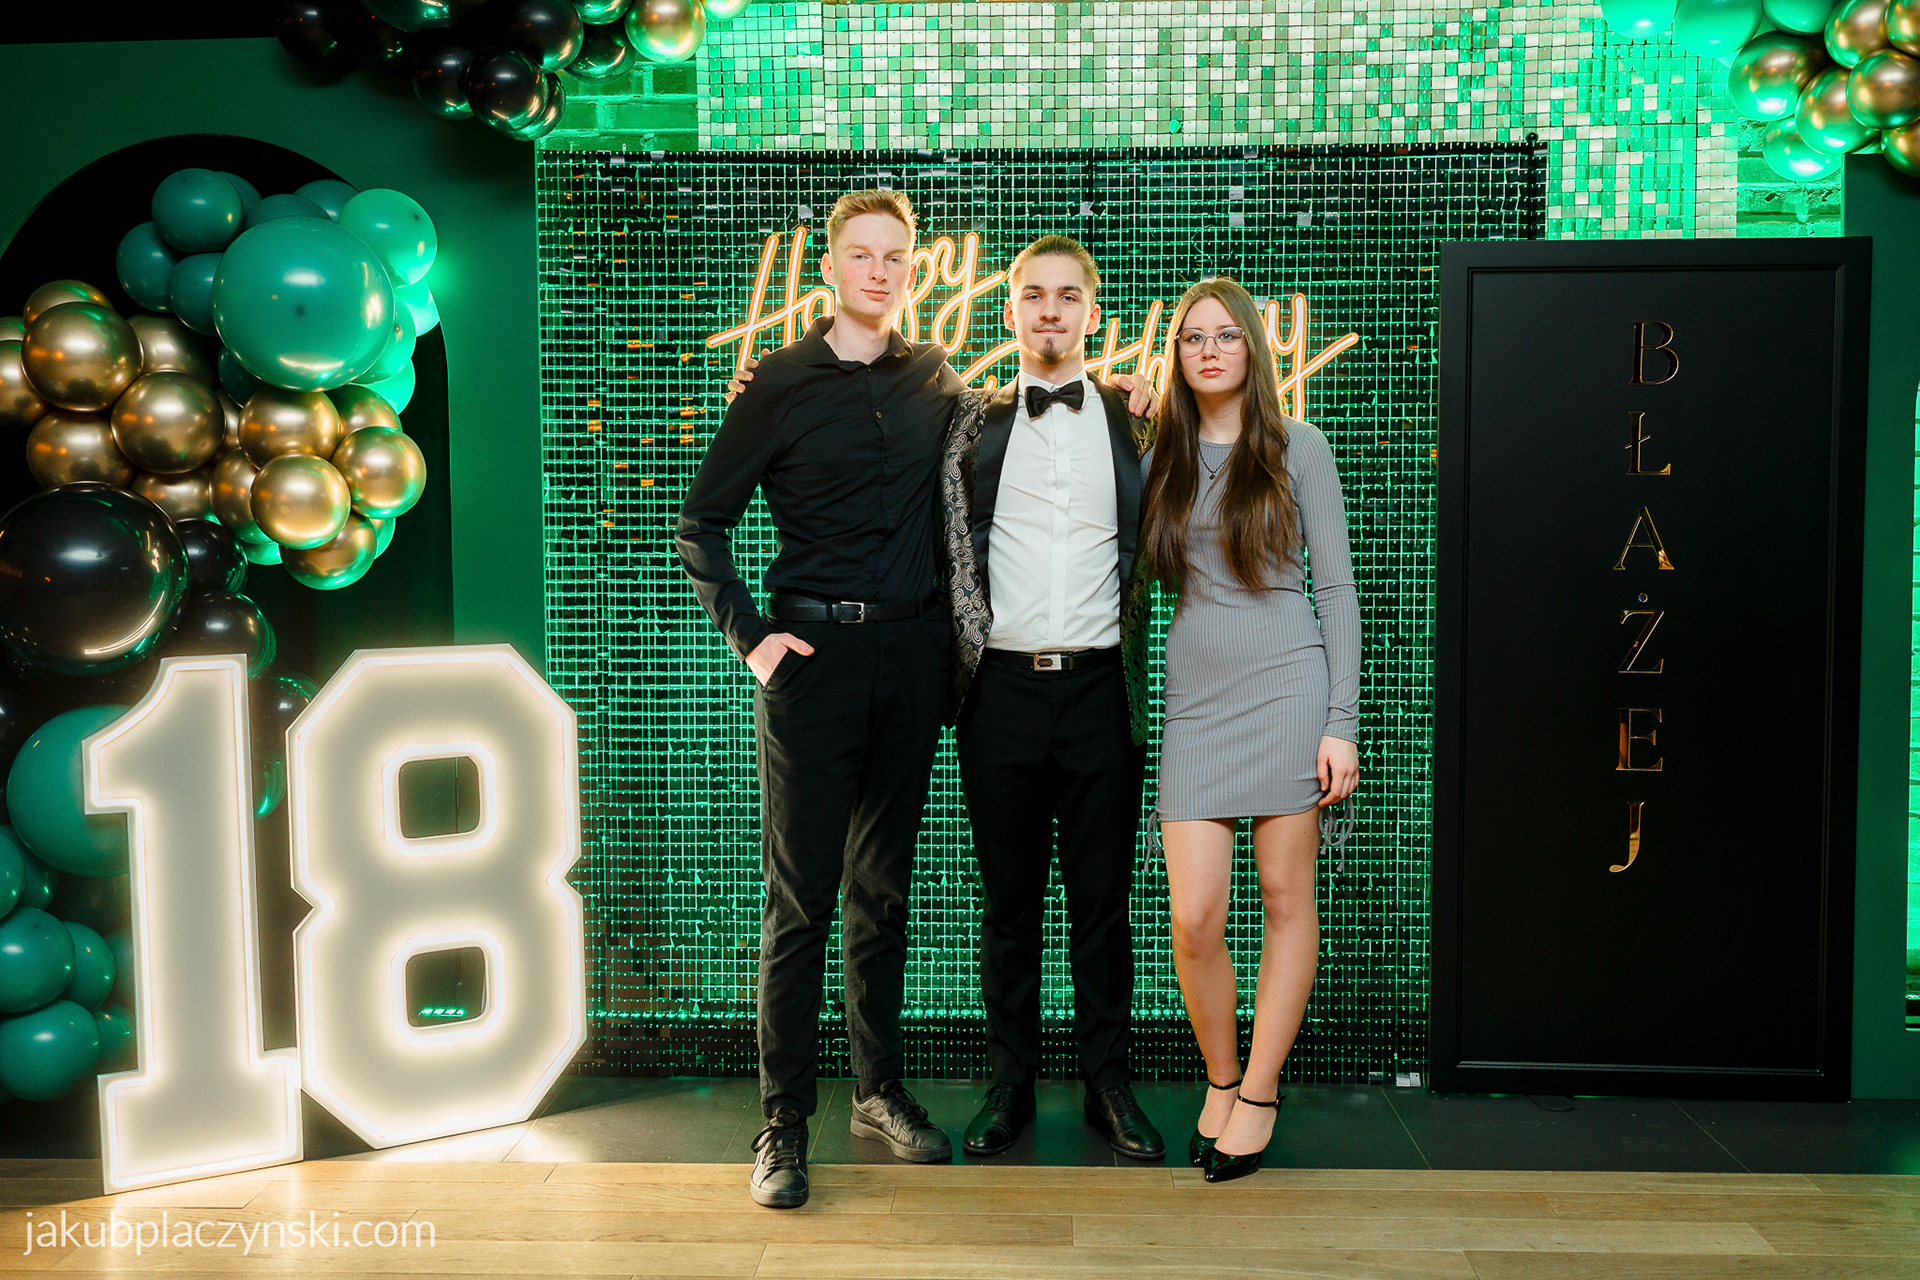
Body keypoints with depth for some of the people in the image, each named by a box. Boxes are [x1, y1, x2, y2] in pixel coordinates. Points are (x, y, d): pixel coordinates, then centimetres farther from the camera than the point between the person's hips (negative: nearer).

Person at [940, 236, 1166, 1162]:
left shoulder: (1132, 426, 8)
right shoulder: (973, 427, 8)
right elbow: (950, 556, 10)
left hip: (1098, 686, 0)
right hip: (1002, 689, 0)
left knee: (1102, 899, 7)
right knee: (1009, 900, 8)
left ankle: (1108, 1084, 20)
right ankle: (1010, 1084, 20)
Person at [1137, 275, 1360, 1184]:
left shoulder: (1297, 449, 3)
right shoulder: (1160, 461, 12)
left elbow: (1336, 588, 0)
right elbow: (1137, 577, 19)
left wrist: (1341, 723, -6)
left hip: (1287, 686, -2)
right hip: (1195, 699, 2)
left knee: (1286, 898, 4)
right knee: (1193, 919, -3)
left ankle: (1259, 1095, 18)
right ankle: (1219, 1080, 21)